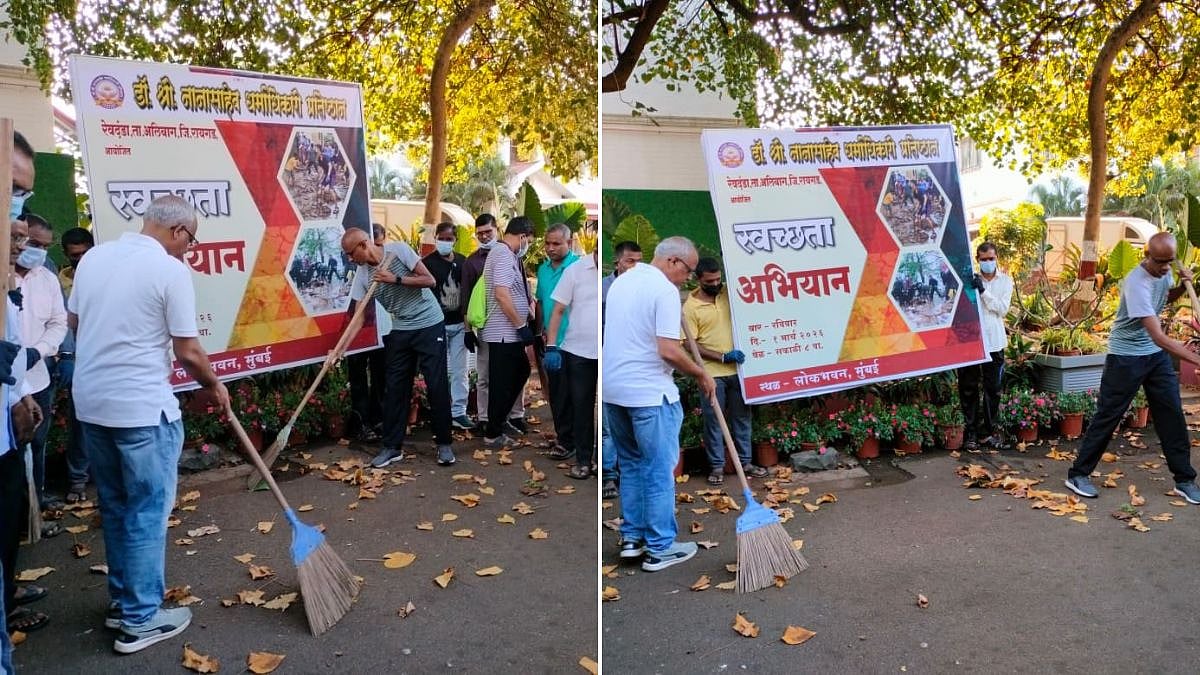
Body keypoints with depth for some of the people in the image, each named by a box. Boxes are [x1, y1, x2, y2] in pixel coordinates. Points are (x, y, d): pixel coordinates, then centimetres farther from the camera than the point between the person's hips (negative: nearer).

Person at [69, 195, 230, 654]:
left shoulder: (93, 257, 7)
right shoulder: (170, 270, -14)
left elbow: (74, 321, 19)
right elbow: (188, 352, -13)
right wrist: (214, 386, 4)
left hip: (91, 402, 8)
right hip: (142, 408, -7)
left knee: (114, 507, 19)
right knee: (147, 512, 3)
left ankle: (121, 600, 31)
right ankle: (140, 620, 10)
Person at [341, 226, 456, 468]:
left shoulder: (398, 250, -14)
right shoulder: (362, 274, -3)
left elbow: (430, 280, -15)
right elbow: (359, 315, -3)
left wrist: (395, 279, -24)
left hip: (429, 325, -4)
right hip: (400, 331, 4)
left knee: (437, 386, -2)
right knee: (395, 388, 4)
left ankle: (444, 444, 8)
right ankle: (392, 447, 14)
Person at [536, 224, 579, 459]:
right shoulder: (543, 268, 10)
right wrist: (542, 329, 11)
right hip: (551, 342, 7)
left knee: (568, 394, -1)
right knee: (555, 392, 14)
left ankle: (567, 441, 7)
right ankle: (562, 435, 25)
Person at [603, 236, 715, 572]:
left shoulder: (622, 280, 12)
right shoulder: (664, 290, -15)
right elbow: (668, 351, -22)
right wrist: (701, 374, -7)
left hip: (613, 390, 9)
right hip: (649, 394, -8)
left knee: (631, 464, 19)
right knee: (659, 471, 2)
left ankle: (632, 537, 25)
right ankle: (660, 548, 9)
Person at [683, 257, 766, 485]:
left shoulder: (729, 293, 2)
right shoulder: (690, 306, -9)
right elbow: (690, 344, -11)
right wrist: (723, 357, -17)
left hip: (737, 368, 4)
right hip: (711, 372, -4)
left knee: (741, 416, 12)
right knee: (713, 420, 4)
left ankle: (744, 461, 24)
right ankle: (717, 466, 15)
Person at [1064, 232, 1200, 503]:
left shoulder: (1163, 272, -3)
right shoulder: (1137, 284, -28)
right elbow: (1159, 337, -32)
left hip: (1157, 355, 7)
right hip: (1126, 357, -7)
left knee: (1172, 415, 6)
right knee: (1108, 416, -2)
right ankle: (1078, 474, 8)